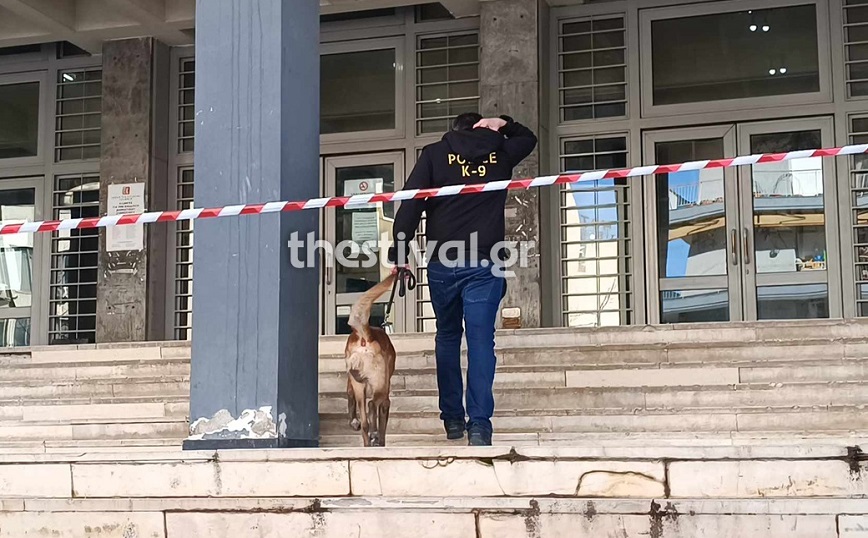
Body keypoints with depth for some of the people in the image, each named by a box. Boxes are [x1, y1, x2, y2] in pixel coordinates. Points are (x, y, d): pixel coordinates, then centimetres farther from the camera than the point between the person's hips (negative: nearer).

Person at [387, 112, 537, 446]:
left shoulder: (434, 154, 5)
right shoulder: (499, 152, 9)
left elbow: (411, 203, -4)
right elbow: (529, 138, 31)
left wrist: (399, 251, -4)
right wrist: (503, 124, 24)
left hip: (442, 263, 1)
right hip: (485, 262, 0)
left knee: (447, 339, 15)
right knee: (480, 342, -4)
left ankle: (453, 419, 18)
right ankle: (479, 424, -13)